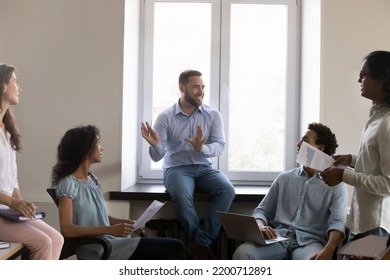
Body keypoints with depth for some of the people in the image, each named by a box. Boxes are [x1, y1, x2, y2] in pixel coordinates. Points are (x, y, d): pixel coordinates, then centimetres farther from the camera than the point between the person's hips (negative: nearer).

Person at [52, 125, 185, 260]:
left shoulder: (92, 179, 14)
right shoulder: (68, 183, -11)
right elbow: (66, 230, -20)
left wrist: (126, 222, 0)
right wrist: (111, 230, -24)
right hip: (97, 251, -8)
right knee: (175, 247, -13)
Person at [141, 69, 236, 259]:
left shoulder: (213, 115, 4)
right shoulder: (165, 117, -2)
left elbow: (220, 146, -7)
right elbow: (157, 156, -6)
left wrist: (202, 148, -29)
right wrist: (155, 144, -30)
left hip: (204, 168, 3)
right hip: (176, 169, -2)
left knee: (227, 190, -28)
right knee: (181, 196, -36)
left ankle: (199, 244, -23)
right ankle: (203, 245, -17)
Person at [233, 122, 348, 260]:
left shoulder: (336, 185, 10)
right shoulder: (284, 178, 21)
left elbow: (337, 222, -5)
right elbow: (262, 210, 20)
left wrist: (328, 251, -27)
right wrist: (260, 226, -6)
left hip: (309, 242, -3)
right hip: (278, 238, 3)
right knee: (242, 253, -29)